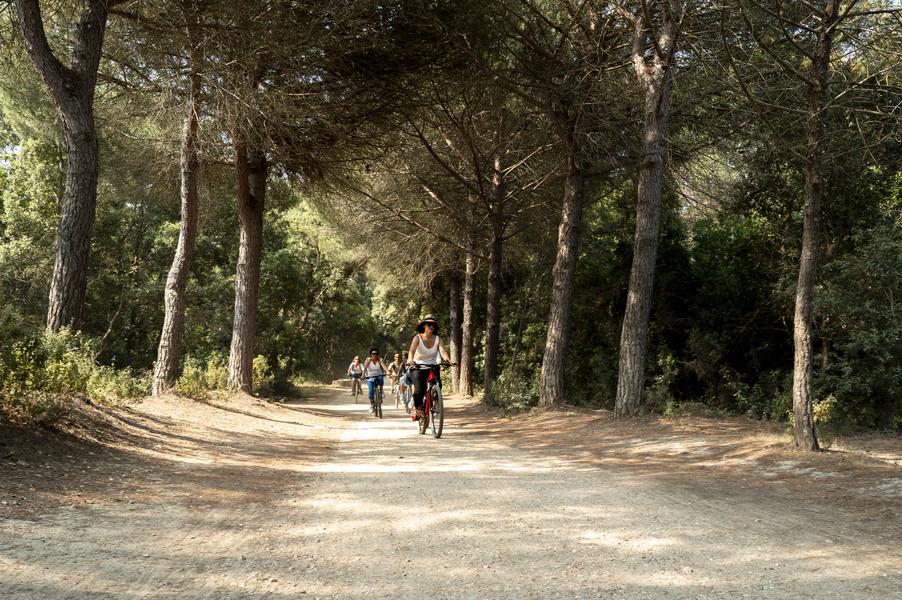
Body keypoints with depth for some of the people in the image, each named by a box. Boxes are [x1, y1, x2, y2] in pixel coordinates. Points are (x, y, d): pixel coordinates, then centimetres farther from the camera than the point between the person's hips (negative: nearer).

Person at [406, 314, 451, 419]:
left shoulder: (438, 339, -6)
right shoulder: (418, 338, -12)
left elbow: (442, 351, -21)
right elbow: (412, 351, -27)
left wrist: (447, 359, -43)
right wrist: (410, 360, -49)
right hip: (418, 367, -2)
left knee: (438, 385, -23)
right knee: (419, 390, -22)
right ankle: (416, 408, 7)